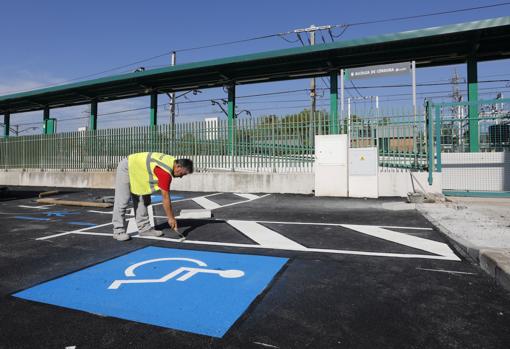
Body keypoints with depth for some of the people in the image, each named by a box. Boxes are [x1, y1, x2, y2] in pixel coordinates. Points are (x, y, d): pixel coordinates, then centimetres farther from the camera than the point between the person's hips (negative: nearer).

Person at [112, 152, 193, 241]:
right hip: (126, 168, -9)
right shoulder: (165, 172, -32)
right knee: (122, 201, -5)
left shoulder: (172, 161, -6)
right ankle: (118, 231, 3)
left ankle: (144, 228, 10)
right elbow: (165, 198, -27)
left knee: (143, 200, 6)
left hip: (137, 169, 9)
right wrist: (171, 218, -20)